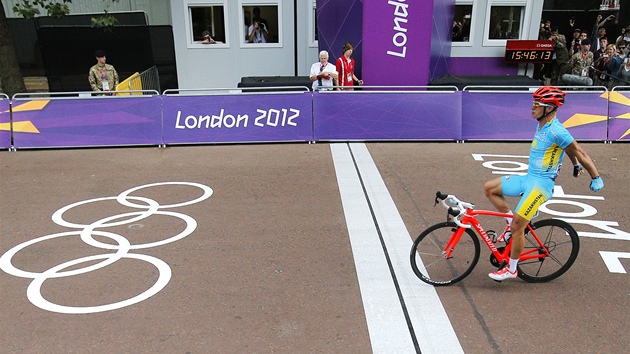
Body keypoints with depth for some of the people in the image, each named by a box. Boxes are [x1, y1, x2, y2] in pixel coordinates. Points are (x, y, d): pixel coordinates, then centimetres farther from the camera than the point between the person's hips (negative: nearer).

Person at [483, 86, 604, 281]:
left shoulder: (556, 131, -20)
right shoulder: (542, 125, 8)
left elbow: (579, 152, -12)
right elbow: (568, 146, 24)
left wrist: (596, 178, -4)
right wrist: (576, 165, 36)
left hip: (541, 184, -9)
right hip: (528, 178, 9)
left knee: (518, 227, -8)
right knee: (489, 188, 5)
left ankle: (511, 269, 7)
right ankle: (511, 222, 14)